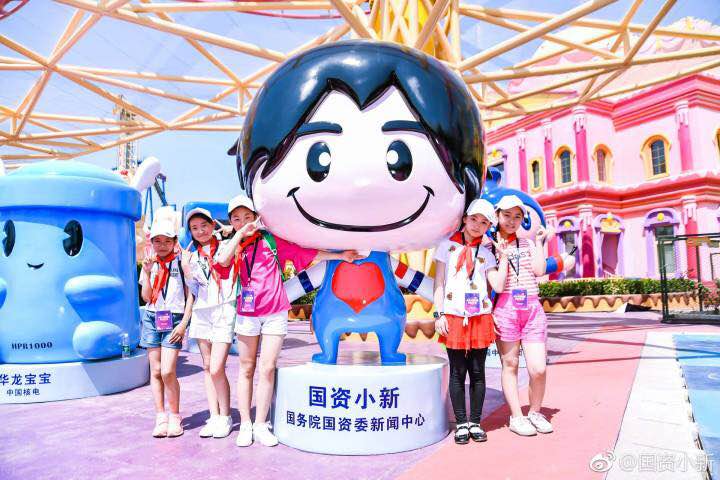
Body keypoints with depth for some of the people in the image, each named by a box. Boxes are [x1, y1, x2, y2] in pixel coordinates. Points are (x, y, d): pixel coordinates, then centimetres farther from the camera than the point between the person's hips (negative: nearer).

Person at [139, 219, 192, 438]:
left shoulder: (182, 263, -2)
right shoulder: (149, 264, 9)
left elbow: (191, 297, -2)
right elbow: (146, 298, 3)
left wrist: (183, 324, -9)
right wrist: (148, 273, -9)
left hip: (174, 320, -4)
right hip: (152, 319, 4)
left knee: (168, 372, -10)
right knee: (155, 371, 6)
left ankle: (175, 417, 7)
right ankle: (160, 417, 16)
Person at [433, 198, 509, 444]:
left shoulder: (486, 254, 12)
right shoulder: (447, 247, 7)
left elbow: (498, 286, -1)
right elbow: (438, 283, 3)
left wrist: (504, 256, 1)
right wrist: (439, 314, -4)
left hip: (480, 317, 2)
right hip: (453, 317, -2)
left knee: (477, 372, 6)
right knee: (457, 373, 3)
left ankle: (475, 423, 19)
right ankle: (461, 424, 14)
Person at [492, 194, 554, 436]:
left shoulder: (527, 243, 18)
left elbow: (539, 270, 3)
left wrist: (538, 242, 6)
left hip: (532, 308, 4)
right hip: (505, 308, -3)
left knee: (538, 368, -1)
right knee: (510, 364, 4)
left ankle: (535, 412, 21)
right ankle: (516, 417, 17)